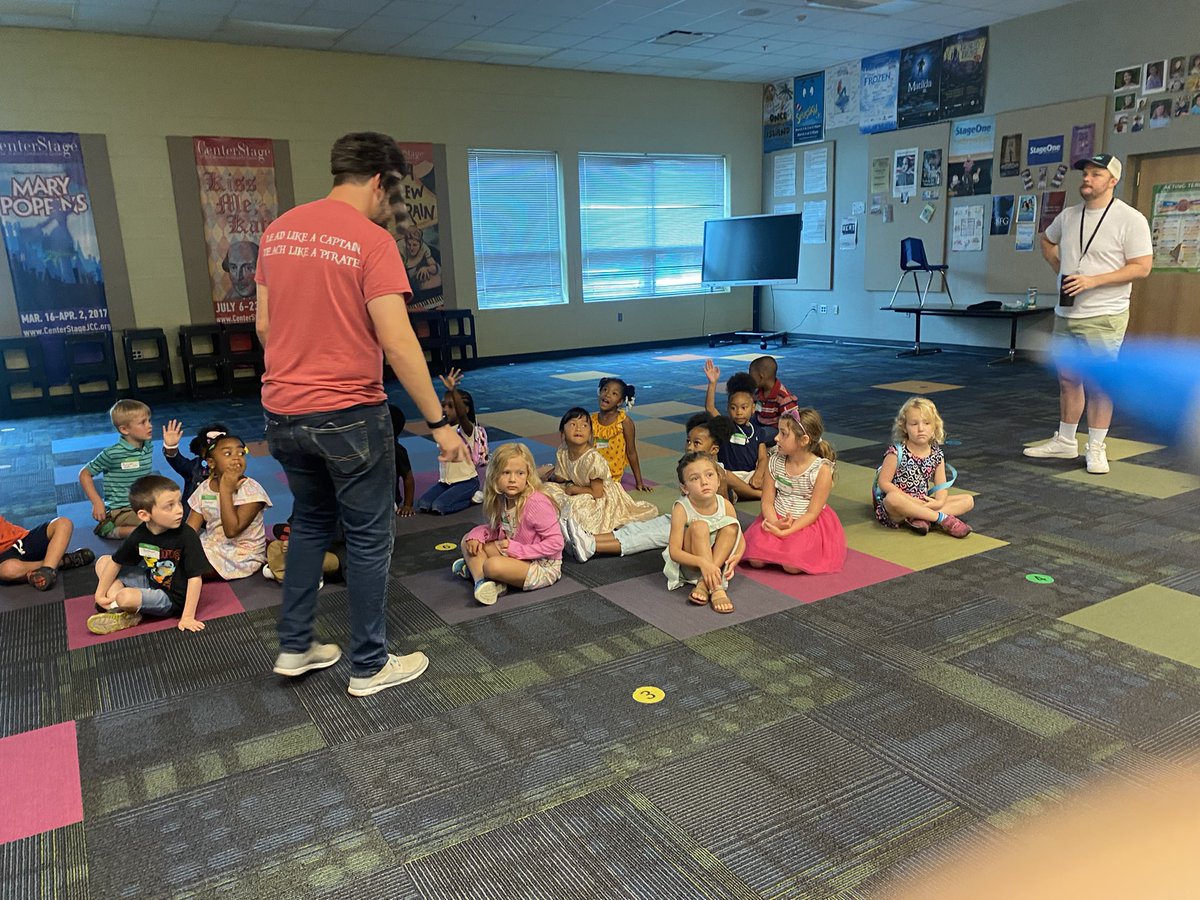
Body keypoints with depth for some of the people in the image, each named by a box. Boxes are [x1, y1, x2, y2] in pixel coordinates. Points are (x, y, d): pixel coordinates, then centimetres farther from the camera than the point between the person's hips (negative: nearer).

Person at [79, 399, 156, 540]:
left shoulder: (148, 448, 5)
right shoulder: (112, 454, -13)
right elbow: (85, 474, -4)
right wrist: (97, 502, -11)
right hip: (120, 511, -7)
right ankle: (112, 531, -6)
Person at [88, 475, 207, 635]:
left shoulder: (186, 536, -26)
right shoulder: (139, 535, -12)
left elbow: (194, 578, -24)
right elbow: (116, 563, 5)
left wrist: (188, 617, -24)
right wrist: (100, 594, 3)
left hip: (171, 597, -6)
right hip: (150, 581, 6)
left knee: (126, 597, -30)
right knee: (102, 562, 7)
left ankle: (128, 613, 5)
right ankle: (116, 608, -7)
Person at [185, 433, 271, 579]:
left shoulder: (251, 490, -17)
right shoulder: (204, 488, 2)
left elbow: (232, 530, -26)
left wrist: (226, 491, -26)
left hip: (242, 557, -7)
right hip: (211, 548, 7)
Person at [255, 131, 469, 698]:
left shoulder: (278, 230, 7)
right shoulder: (372, 241, -14)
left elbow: (264, 325, 11)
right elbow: (397, 342, -21)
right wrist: (439, 423, -16)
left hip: (283, 412, 7)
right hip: (348, 415, -7)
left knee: (310, 523, 24)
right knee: (369, 538, 8)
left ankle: (294, 648, 31)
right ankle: (369, 667, 20)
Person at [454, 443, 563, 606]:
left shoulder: (536, 503, -24)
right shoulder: (502, 499, 0)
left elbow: (555, 543, -24)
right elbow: (495, 529, 15)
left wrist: (516, 549, -24)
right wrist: (476, 536, -7)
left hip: (542, 567, -9)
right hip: (512, 556, 9)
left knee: (493, 565, -34)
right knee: (468, 539, 4)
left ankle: (475, 567, -2)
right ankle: (482, 580, -15)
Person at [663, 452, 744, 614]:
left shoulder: (725, 505, -11)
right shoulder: (681, 509, -21)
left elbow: (740, 539, -2)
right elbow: (674, 551, -24)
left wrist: (736, 556, -26)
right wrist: (702, 562, -40)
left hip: (718, 560, 4)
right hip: (689, 564, -3)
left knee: (731, 524, -22)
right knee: (699, 526, -30)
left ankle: (704, 584, -26)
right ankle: (716, 588, -34)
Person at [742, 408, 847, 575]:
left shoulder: (822, 469, -15)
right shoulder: (775, 462, -2)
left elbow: (812, 513, -15)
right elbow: (767, 502, -1)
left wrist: (785, 532, -25)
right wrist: (775, 522, -22)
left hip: (807, 524, -3)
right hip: (777, 519, 4)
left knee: (792, 566, -25)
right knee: (756, 560, -17)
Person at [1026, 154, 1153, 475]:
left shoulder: (1130, 219, -9)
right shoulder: (1068, 215, 9)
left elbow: (1141, 267, -13)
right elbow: (1047, 240, 29)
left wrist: (1092, 280, -21)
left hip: (1104, 317, -6)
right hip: (1066, 314, 6)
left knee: (1098, 383, -1)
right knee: (1067, 379, 12)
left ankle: (1096, 449, 8)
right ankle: (1065, 441, 23)